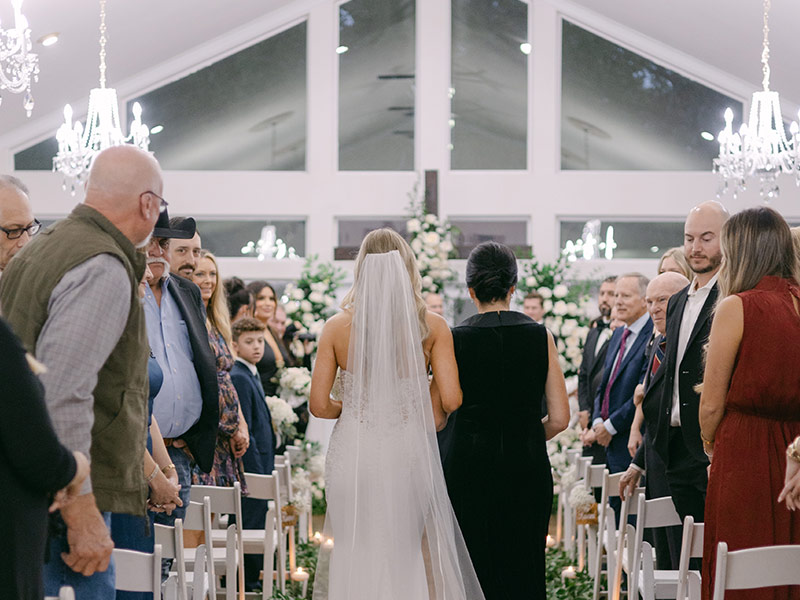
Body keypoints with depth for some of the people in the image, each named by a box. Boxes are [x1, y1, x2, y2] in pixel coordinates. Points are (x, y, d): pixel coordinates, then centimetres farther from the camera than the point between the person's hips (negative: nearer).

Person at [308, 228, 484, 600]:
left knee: (354, 560, 9)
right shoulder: (432, 327, -4)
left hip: (353, 454, 0)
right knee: (413, 561, 9)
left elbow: (319, 405, -3)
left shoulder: (338, 327, -2)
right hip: (409, 454, 0)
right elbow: (450, 399, -9)